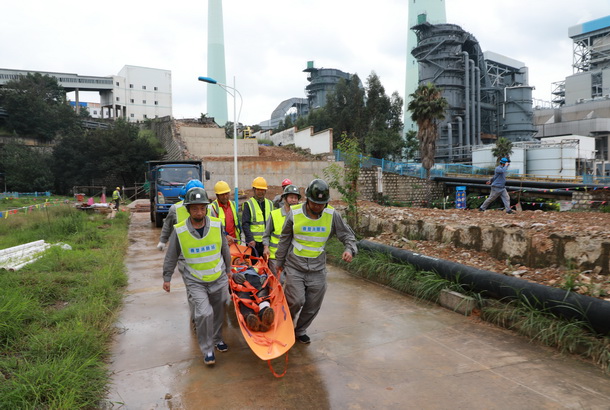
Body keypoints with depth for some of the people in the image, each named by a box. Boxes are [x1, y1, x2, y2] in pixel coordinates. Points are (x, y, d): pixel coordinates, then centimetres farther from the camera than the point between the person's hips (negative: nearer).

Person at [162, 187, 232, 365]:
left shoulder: (217, 225, -9)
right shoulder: (179, 231, -13)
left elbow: (225, 249, 7)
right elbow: (171, 257, 1)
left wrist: (228, 269, 15)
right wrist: (167, 278, 6)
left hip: (219, 278, 2)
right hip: (195, 281, -2)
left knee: (218, 311, 15)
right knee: (204, 313, -14)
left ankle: (217, 339, 42)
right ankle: (207, 349, 8)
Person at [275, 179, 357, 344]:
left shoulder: (332, 215, -7)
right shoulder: (295, 214, -9)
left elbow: (348, 235, 2)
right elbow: (284, 240, 4)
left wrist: (350, 249, -19)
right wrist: (279, 262, 11)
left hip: (317, 269, 2)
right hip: (295, 267, -2)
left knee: (313, 305, 10)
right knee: (296, 301, -11)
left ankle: (300, 331, 36)